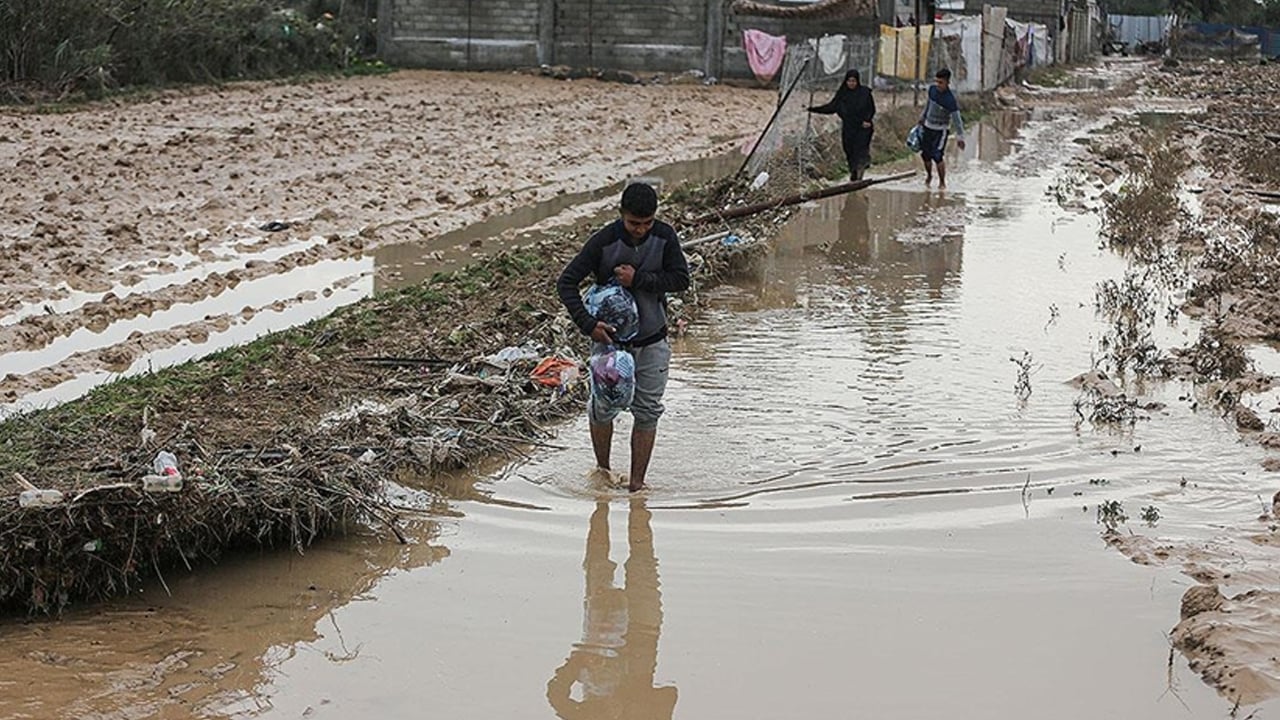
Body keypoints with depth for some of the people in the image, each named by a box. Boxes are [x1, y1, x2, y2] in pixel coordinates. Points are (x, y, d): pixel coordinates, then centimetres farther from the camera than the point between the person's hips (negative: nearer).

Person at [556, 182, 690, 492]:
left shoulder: (665, 236, -9)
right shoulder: (604, 242, -17)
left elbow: (681, 279, -10)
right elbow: (566, 283, -17)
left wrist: (638, 279, -22)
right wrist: (588, 323, -28)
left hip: (652, 341, 2)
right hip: (610, 337, -2)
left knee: (647, 412, 3)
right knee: (603, 407, 6)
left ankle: (636, 483, 12)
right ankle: (602, 470, 29)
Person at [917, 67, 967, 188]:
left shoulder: (950, 100, -24)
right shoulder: (932, 89, -4)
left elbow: (956, 118, -21)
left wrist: (960, 137, -22)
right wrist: (922, 118, 27)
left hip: (940, 130, -6)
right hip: (927, 127, 6)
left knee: (937, 156, -13)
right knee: (925, 154, 11)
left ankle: (942, 182, 3)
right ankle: (929, 176, 35)